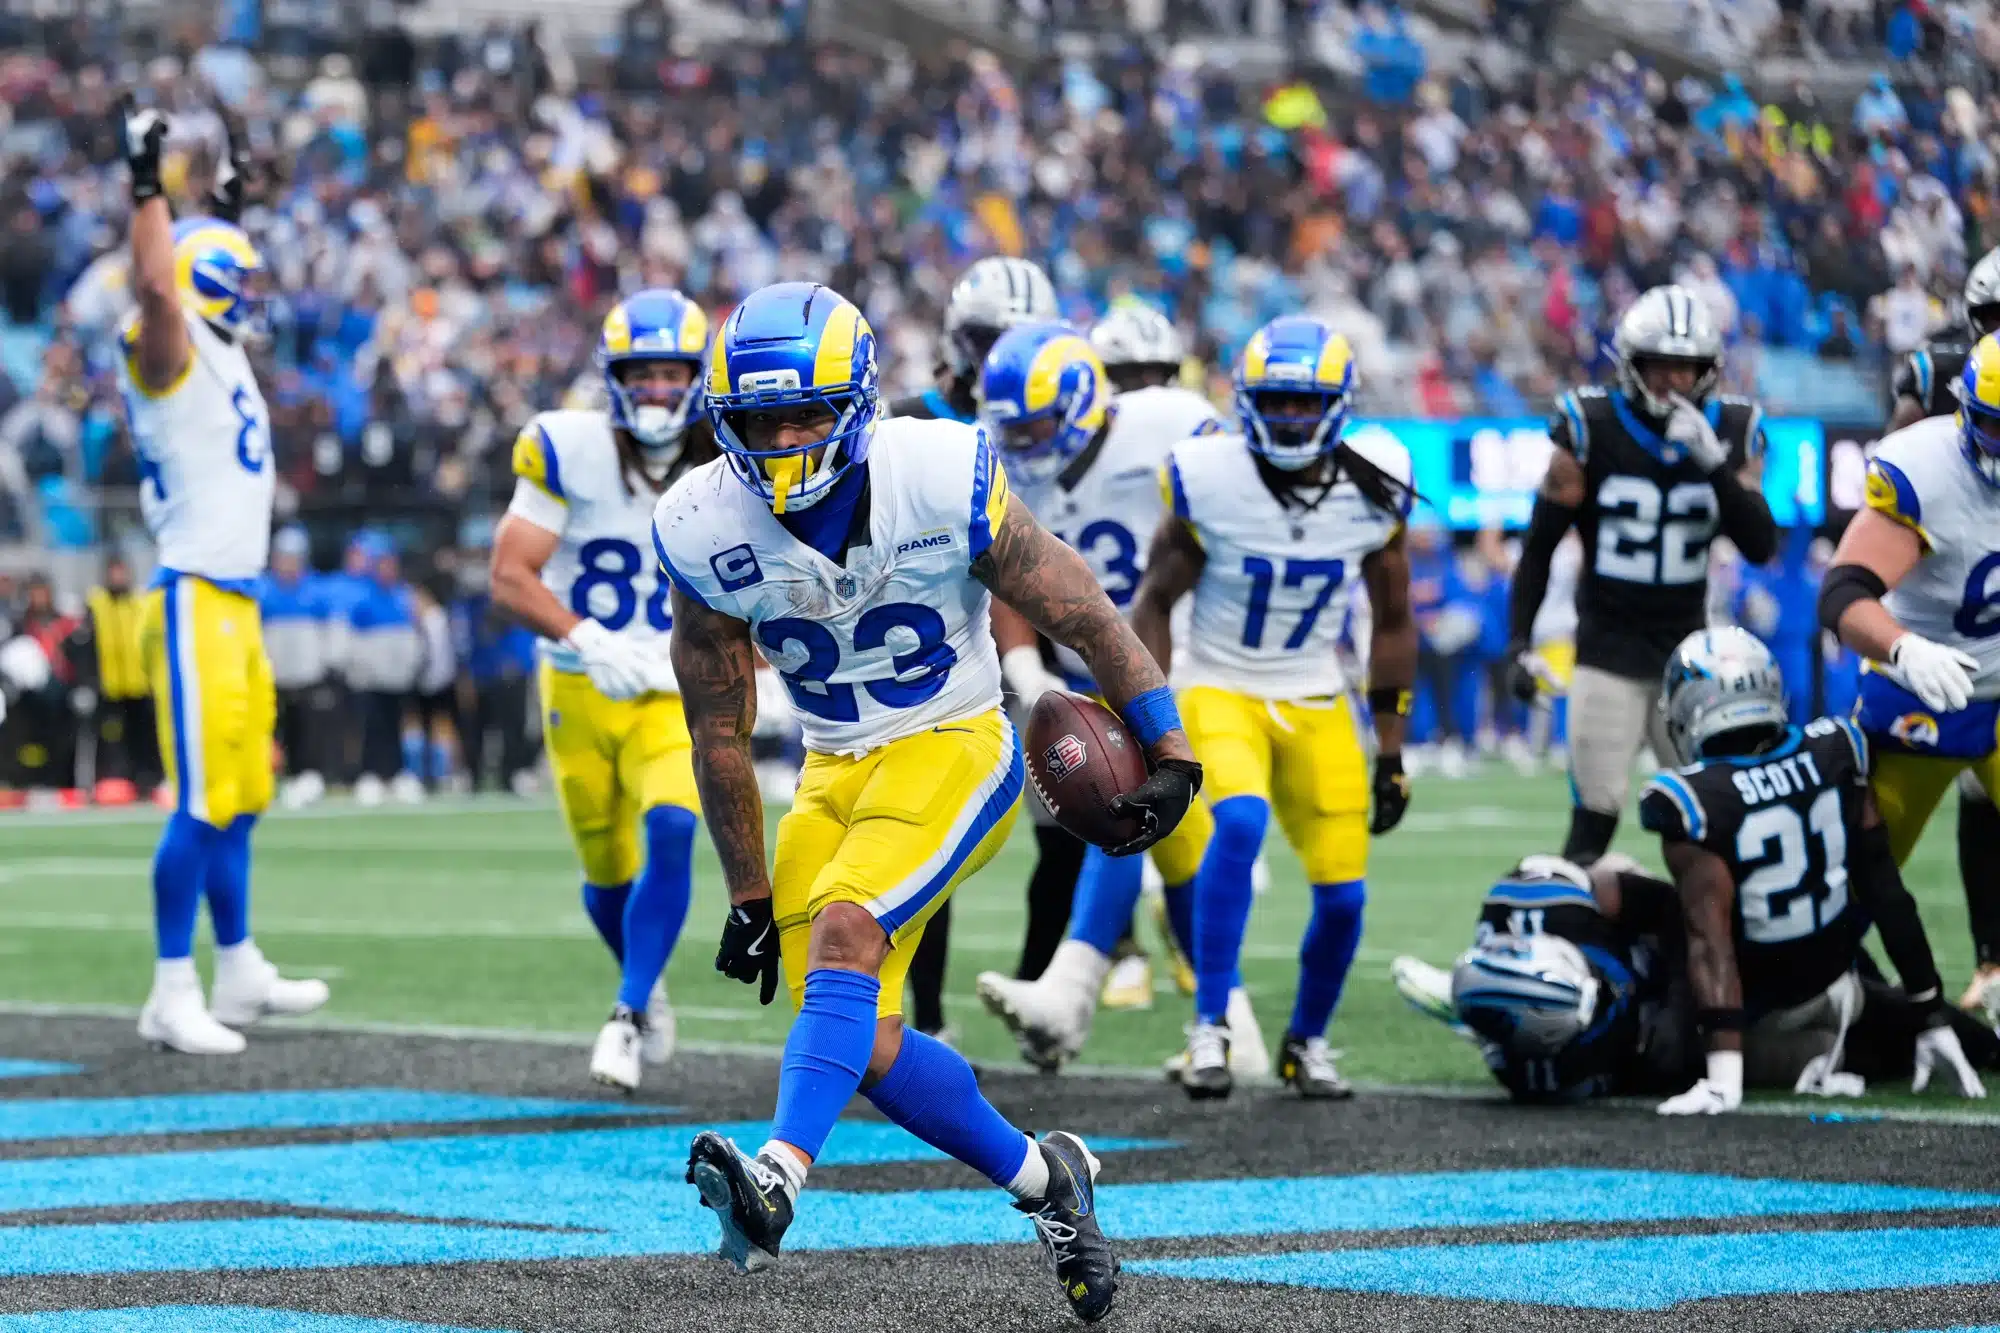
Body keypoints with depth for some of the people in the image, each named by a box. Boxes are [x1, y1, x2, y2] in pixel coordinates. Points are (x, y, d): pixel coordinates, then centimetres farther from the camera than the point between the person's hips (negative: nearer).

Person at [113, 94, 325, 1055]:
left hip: (234, 603, 10)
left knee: (241, 795, 16)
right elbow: (157, 285, -32)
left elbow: (212, 279, 39)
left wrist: (228, 207, 42)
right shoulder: (169, 355, -11)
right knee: (204, 801, -12)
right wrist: (147, 186, -29)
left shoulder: (220, 355, 16)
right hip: (198, 603, -10)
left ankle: (239, 973, 25)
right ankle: (173, 994, -11)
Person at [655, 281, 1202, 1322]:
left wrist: (1169, 754, -4)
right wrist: (747, 896, 6)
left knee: (844, 935, -29)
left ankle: (778, 1178, -40)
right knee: (863, 1045, -3)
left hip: (954, 750, -5)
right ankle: (1041, 1178, 18)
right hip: (835, 771, 5)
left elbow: (1079, 613, -7)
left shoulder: (942, 482, -19)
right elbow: (719, 731, 3)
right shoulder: (706, 533, -10)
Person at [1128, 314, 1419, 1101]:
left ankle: (1305, 1044, 24)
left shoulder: (1371, 492, -6)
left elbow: (1392, 623, 7)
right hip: (1220, 689, -3)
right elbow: (1155, 603, -3)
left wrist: (1391, 752, 8)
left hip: (1316, 703, 3)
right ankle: (1210, 1027, -24)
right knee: (1240, 822, -32)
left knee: (1343, 895, -3)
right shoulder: (1210, 481, -15)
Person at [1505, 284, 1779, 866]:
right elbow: (1539, 546, 0)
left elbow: (1761, 547, -9)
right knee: (1595, 815, -8)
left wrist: (1714, 464, -21)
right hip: (1607, 649, -3)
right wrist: (1518, 643, -6)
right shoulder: (1591, 429, -7)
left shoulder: (1731, 432, 0)